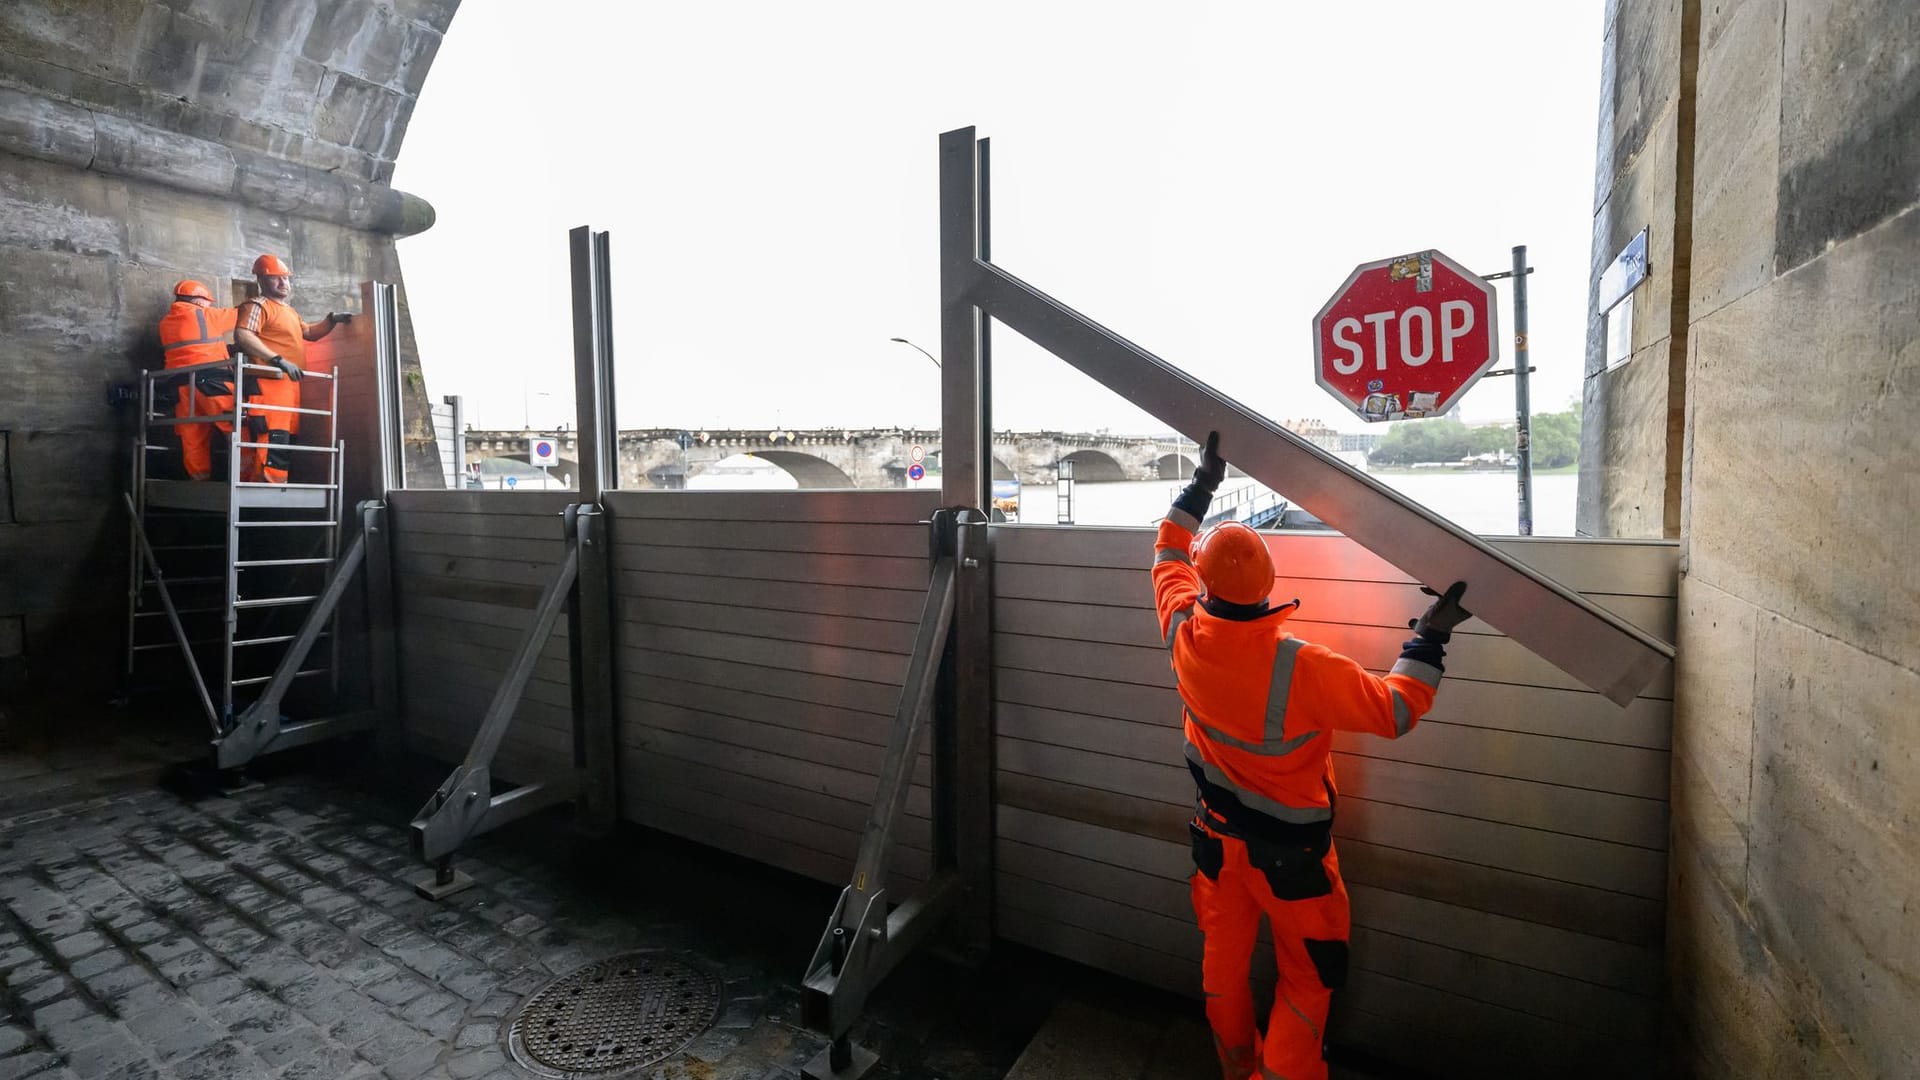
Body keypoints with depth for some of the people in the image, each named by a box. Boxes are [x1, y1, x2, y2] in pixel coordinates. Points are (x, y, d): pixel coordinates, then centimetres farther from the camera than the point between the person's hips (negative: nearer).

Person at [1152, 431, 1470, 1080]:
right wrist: (1430, 637, -11)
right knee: (1307, 979, 18)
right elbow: (1396, 710, -19)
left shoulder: (1185, 634, -18)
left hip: (1216, 835, 5)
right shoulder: (1301, 668, -32)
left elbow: (1169, 552, -1)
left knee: (1224, 959, 23)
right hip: (1288, 850, -5)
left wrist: (1203, 482, 3)